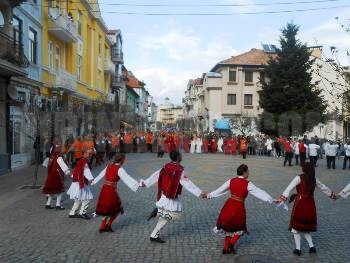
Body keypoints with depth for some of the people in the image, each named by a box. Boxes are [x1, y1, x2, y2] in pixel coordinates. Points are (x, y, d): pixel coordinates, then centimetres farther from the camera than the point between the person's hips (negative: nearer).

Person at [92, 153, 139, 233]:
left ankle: (102, 227, 21)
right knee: (116, 209, 11)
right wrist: (138, 184, -22)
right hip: (111, 190, -7)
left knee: (106, 209, 19)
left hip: (104, 189, 7)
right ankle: (108, 225, 14)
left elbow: (101, 175, 21)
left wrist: (94, 182, 35)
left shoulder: (108, 166, 9)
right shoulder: (119, 169, -11)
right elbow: (127, 178, -19)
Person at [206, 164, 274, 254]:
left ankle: (226, 248, 24)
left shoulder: (231, 181, 2)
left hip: (229, 205, 5)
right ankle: (231, 243, 10)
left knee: (228, 226, 20)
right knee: (240, 227, 21)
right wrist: (271, 200, 0)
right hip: (238, 207, -4)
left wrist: (209, 195, 21)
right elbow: (260, 192, -7)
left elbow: (220, 190, 9)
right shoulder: (248, 184, -11)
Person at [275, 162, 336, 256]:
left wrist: (282, 198, -25)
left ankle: (298, 249, 10)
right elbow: (323, 187, 23)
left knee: (296, 226, 7)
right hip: (310, 205, 5)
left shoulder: (299, 178, -9)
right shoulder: (314, 179, 7)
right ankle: (312, 246, 16)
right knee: (306, 227, 22)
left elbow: (290, 188, -19)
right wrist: (332, 194, 41)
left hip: (300, 204, -5)